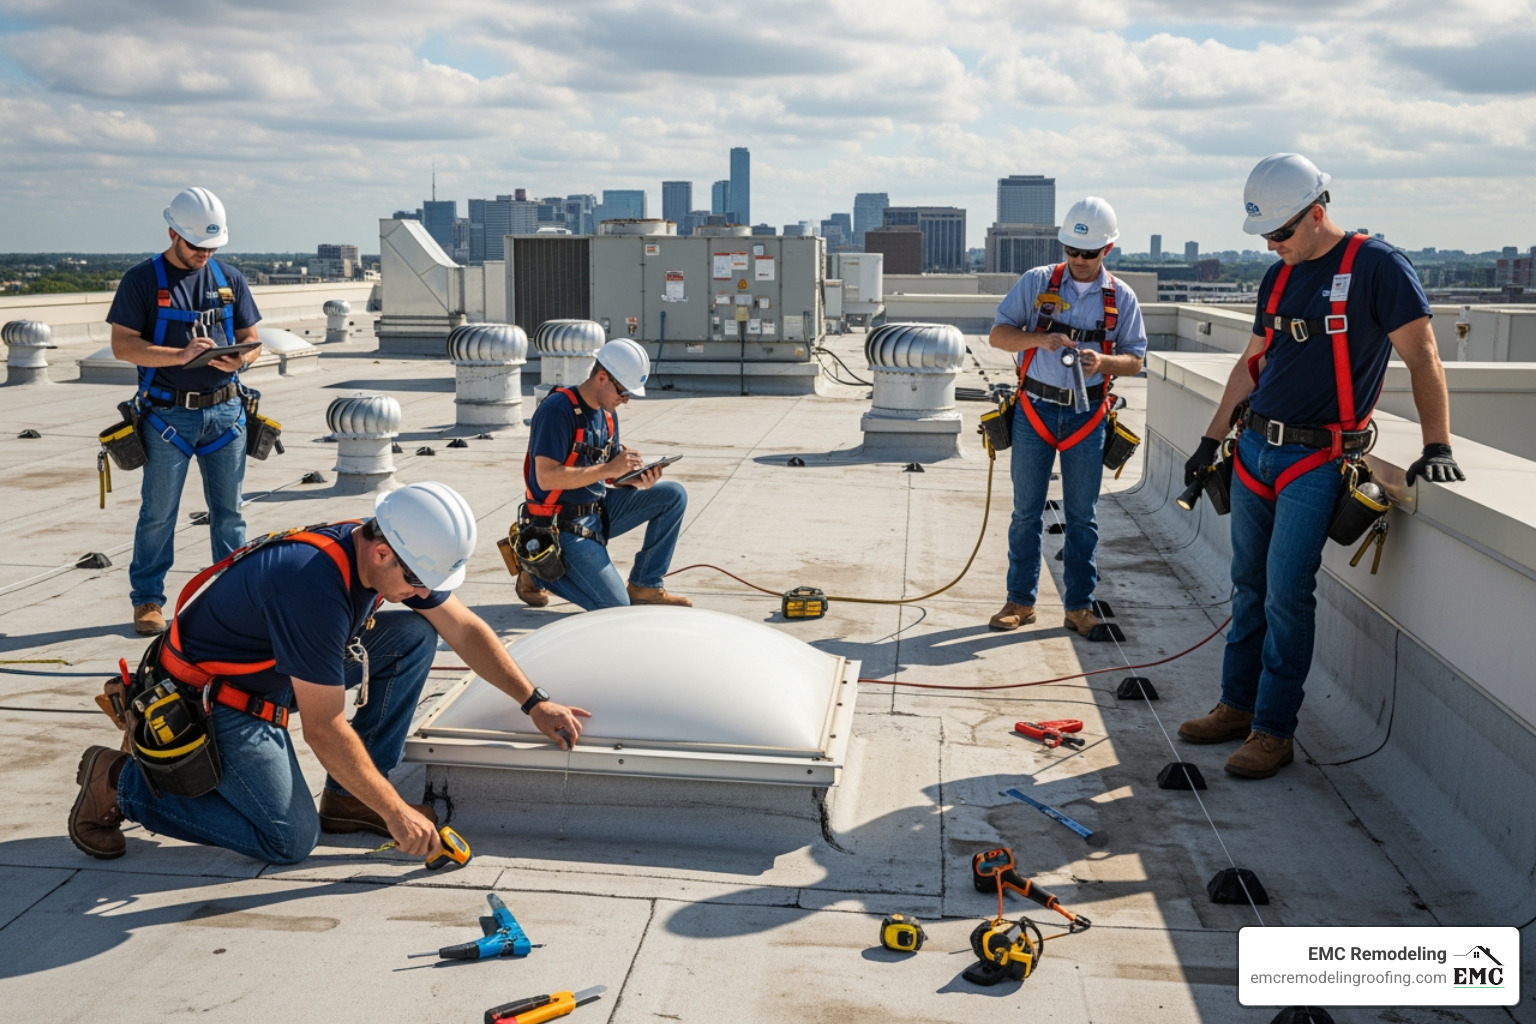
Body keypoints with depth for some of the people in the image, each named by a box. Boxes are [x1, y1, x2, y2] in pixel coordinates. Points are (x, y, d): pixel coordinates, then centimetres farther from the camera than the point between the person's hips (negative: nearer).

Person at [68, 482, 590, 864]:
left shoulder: (390, 552, -11)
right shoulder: (315, 586, -36)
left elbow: (465, 629, 3)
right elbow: (324, 729, -30)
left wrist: (535, 703, 0)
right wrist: (396, 813, -22)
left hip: (275, 669, 8)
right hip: (213, 696, -8)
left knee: (414, 635, -5)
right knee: (291, 841, -12)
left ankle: (348, 797, 3)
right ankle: (120, 780, 1)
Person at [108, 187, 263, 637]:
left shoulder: (230, 279, 11)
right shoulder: (142, 280, -1)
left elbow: (251, 340, 12)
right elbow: (122, 345, -8)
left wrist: (239, 359, -11)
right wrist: (181, 355, -21)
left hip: (225, 411, 3)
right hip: (168, 414, -3)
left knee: (228, 510, 8)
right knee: (158, 511, 3)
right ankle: (147, 599, 14)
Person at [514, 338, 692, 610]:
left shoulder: (607, 413, 8)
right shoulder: (557, 411, -20)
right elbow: (546, 478, -27)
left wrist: (638, 480, -11)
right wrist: (609, 469, -28)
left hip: (599, 510, 8)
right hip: (565, 524, -8)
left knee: (673, 495, -1)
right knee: (615, 606, -15)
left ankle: (644, 586, 7)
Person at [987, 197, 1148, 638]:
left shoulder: (1121, 297, 2)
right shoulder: (1036, 282, 0)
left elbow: (1134, 359, 4)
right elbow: (998, 334, -2)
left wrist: (1102, 362, -18)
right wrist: (1039, 339, -20)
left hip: (1086, 417, 1)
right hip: (1035, 411, 0)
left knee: (1082, 517, 6)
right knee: (1026, 511, 5)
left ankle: (1079, 606, 16)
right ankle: (1020, 601, 16)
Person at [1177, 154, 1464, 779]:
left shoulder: (1376, 267, -7)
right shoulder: (1279, 276, 13)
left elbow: (1422, 358, -10)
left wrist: (1437, 447, -16)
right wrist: (1210, 441, 18)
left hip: (1317, 460, -6)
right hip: (1254, 451, 7)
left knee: (1287, 593, -8)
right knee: (1249, 586, 10)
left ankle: (1274, 729, 1)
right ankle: (1238, 705, 21)